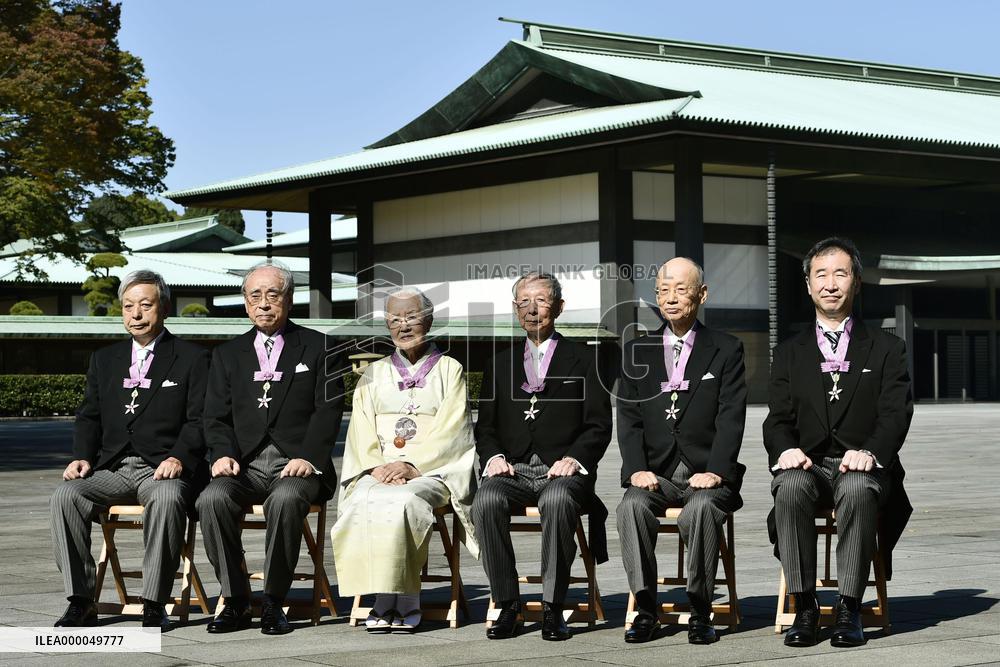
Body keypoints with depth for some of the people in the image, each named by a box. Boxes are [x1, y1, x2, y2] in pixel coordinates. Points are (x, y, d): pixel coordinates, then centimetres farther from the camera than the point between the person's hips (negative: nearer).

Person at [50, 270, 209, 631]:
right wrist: (81, 457, -2)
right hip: (112, 468, 4)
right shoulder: (104, 359, 20)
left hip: (163, 468, -4)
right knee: (65, 495, -25)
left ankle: (154, 604, -29)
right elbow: (88, 416, 17)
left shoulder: (192, 358, 6)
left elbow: (199, 420, -2)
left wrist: (179, 457, -19)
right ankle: (81, 601, -19)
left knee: (167, 498, -38)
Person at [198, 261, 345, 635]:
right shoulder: (228, 354, 19)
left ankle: (273, 602, -22)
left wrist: (308, 457, -14)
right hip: (244, 465, 3)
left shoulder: (318, 348, 10)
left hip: (296, 465, -3)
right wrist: (223, 454, -10)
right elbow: (216, 416, 11)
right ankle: (235, 602, -17)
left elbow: (328, 410, 1)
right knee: (212, 499, -29)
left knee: (286, 499, -36)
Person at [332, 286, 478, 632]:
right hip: (378, 470, 3)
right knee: (364, 503, -32)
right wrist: (377, 466, -9)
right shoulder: (374, 374, 20)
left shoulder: (450, 370, 11)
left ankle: (403, 602, -28)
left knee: (400, 501, -36)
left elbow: (449, 430, -1)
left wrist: (410, 465, -14)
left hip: (432, 470, -3)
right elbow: (362, 432, 11)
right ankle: (386, 600, -29)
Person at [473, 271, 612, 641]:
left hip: (562, 471, -3)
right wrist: (493, 456, -4)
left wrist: (574, 458, -13)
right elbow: (485, 425, 17)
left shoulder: (582, 360, 12)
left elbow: (599, 426, 5)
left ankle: (552, 607, -28)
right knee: (485, 502, -31)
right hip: (513, 470, 3)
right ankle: (507, 606, -22)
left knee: (557, 502, -38)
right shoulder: (500, 363, 22)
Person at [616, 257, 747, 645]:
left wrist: (715, 471, -17)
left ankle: (700, 613, -21)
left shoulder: (726, 350, 7)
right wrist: (637, 469, -10)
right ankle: (646, 609, -21)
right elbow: (629, 417, 6)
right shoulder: (637, 352, 13)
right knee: (632, 505, -30)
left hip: (705, 473, -2)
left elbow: (731, 417, -3)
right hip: (656, 473, 2)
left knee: (700, 508, -34)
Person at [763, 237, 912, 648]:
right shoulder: (789, 353, 17)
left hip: (862, 467, -1)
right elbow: (778, 419, 8)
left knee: (857, 489, -37)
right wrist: (786, 448, -17)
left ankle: (848, 608, -31)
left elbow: (895, 414, -1)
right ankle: (804, 606, -27)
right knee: (791, 486, -34)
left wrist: (870, 451, -22)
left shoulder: (886, 349, 12)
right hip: (808, 465, 2)